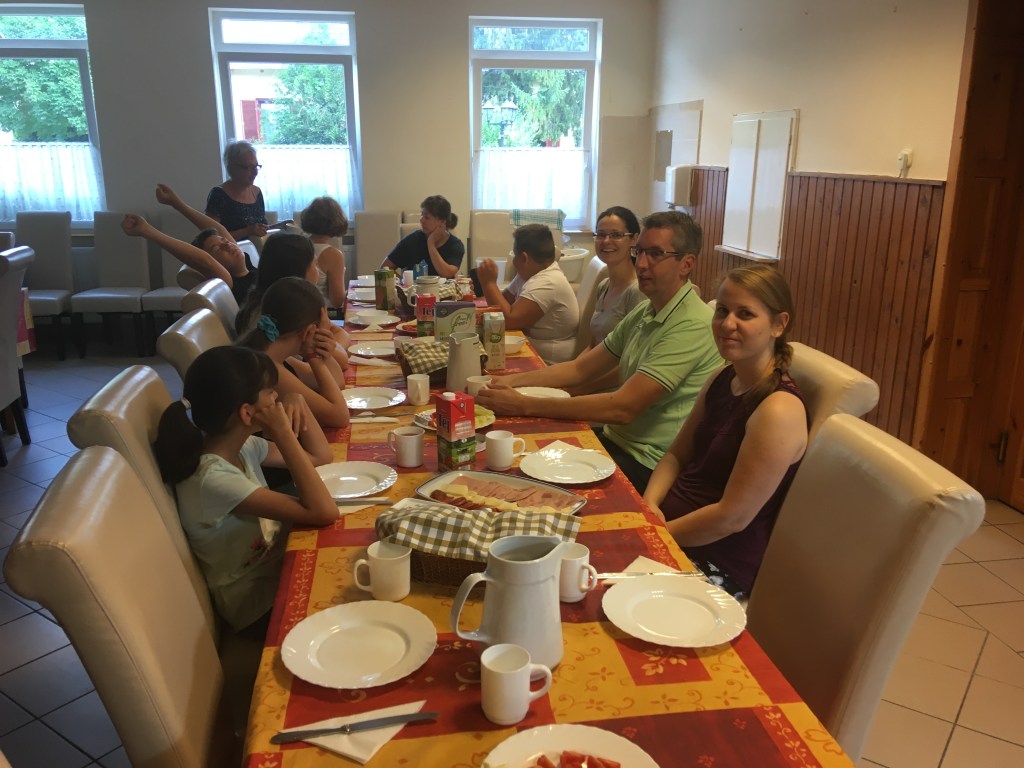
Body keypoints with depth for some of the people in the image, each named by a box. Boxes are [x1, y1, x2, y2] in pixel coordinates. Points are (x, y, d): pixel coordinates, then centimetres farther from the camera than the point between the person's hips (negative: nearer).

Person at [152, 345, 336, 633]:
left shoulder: (242, 446, -6)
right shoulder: (213, 479, -31)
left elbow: (321, 456, 5)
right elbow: (323, 512, -36)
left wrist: (300, 405, -11)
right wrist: (284, 434, -32)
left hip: (274, 561, 7)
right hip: (259, 599, -7)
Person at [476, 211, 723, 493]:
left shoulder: (692, 324, -20)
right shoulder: (644, 313, 10)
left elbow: (623, 408, -26)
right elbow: (580, 369, 12)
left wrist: (525, 405, -25)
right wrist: (511, 381, -3)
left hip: (647, 465, -8)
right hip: (614, 438, 8)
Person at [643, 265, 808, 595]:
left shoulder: (779, 410, -23)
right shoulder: (721, 381, 4)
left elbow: (731, 517, -23)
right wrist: (649, 504, -7)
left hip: (715, 565, -7)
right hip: (670, 523, 8)